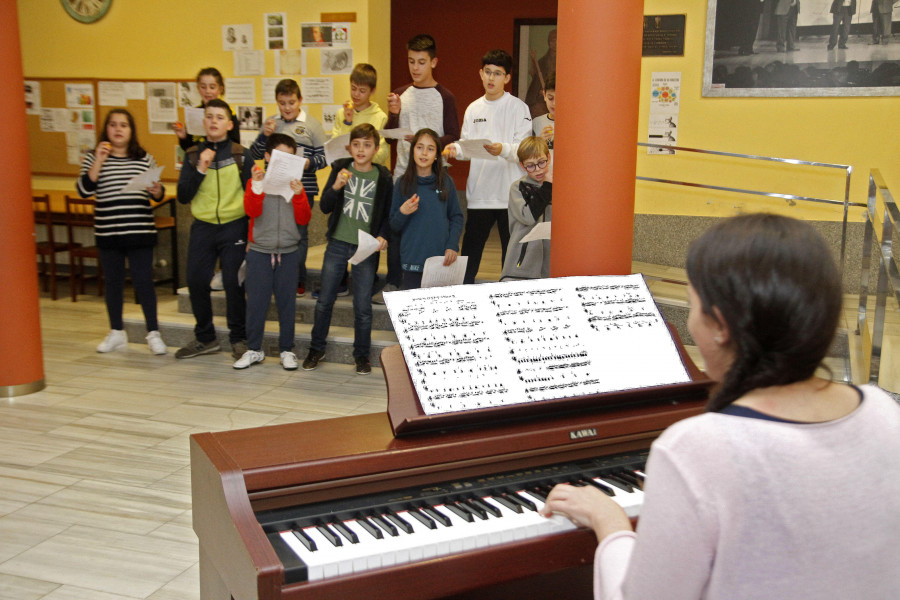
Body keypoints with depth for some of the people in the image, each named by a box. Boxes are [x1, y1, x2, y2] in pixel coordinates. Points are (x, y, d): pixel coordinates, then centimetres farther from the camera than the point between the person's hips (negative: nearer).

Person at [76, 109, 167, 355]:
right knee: (113, 281, 10)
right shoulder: (93, 158, 5)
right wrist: (98, 162, -16)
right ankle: (116, 333, 23)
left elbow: (158, 193, 11)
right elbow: (84, 190, -8)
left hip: (140, 232, -1)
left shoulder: (145, 159, 7)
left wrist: (157, 191, -12)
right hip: (108, 233, 1)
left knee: (144, 280, -2)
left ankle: (153, 333, 8)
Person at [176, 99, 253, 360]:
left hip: (233, 227, -3)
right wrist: (200, 169, -12)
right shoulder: (193, 155, 7)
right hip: (202, 228, 3)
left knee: (233, 282, -4)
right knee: (196, 281, 3)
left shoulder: (241, 155, 1)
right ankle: (205, 338, 20)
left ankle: (238, 339, 12)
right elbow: (183, 196, 1)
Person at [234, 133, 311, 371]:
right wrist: (257, 186, -23)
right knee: (256, 301, 3)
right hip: (259, 251, -1)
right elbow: (251, 211, -12)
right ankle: (254, 349, 14)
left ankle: (287, 350, 15)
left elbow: (303, 219, -1)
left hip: (288, 252, 1)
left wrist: (298, 195, -15)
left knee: (287, 302, 6)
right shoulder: (257, 181, 3)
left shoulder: (295, 184, 6)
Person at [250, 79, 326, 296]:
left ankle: (298, 280, 19)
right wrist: (264, 136, -6)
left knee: (299, 235, 6)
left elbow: (324, 156, 0)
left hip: (302, 190, -3)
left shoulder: (312, 124, 2)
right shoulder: (271, 123, 11)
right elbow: (255, 155, 11)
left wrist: (309, 163, -19)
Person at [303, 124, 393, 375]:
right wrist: (336, 187, -22)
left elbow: (387, 214, 7)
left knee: (363, 306, 3)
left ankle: (361, 354, 19)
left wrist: (382, 236, -10)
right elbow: (324, 207, -4)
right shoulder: (340, 170, 0)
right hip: (337, 243, 1)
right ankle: (316, 348, 26)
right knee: (324, 300, 9)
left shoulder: (383, 178, -2)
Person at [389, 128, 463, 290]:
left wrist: (453, 246, -4)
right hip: (412, 257, 0)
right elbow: (393, 226, 8)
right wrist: (403, 213, -13)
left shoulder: (445, 182, 6)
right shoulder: (403, 183, 5)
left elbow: (457, 217, 9)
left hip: (441, 258, 0)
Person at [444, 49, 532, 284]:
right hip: (479, 192, 4)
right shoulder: (473, 109, 14)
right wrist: (455, 150, -9)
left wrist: (503, 150, -29)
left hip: (510, 193, -4)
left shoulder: (518, 107, -1)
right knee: (470, 247, 7)